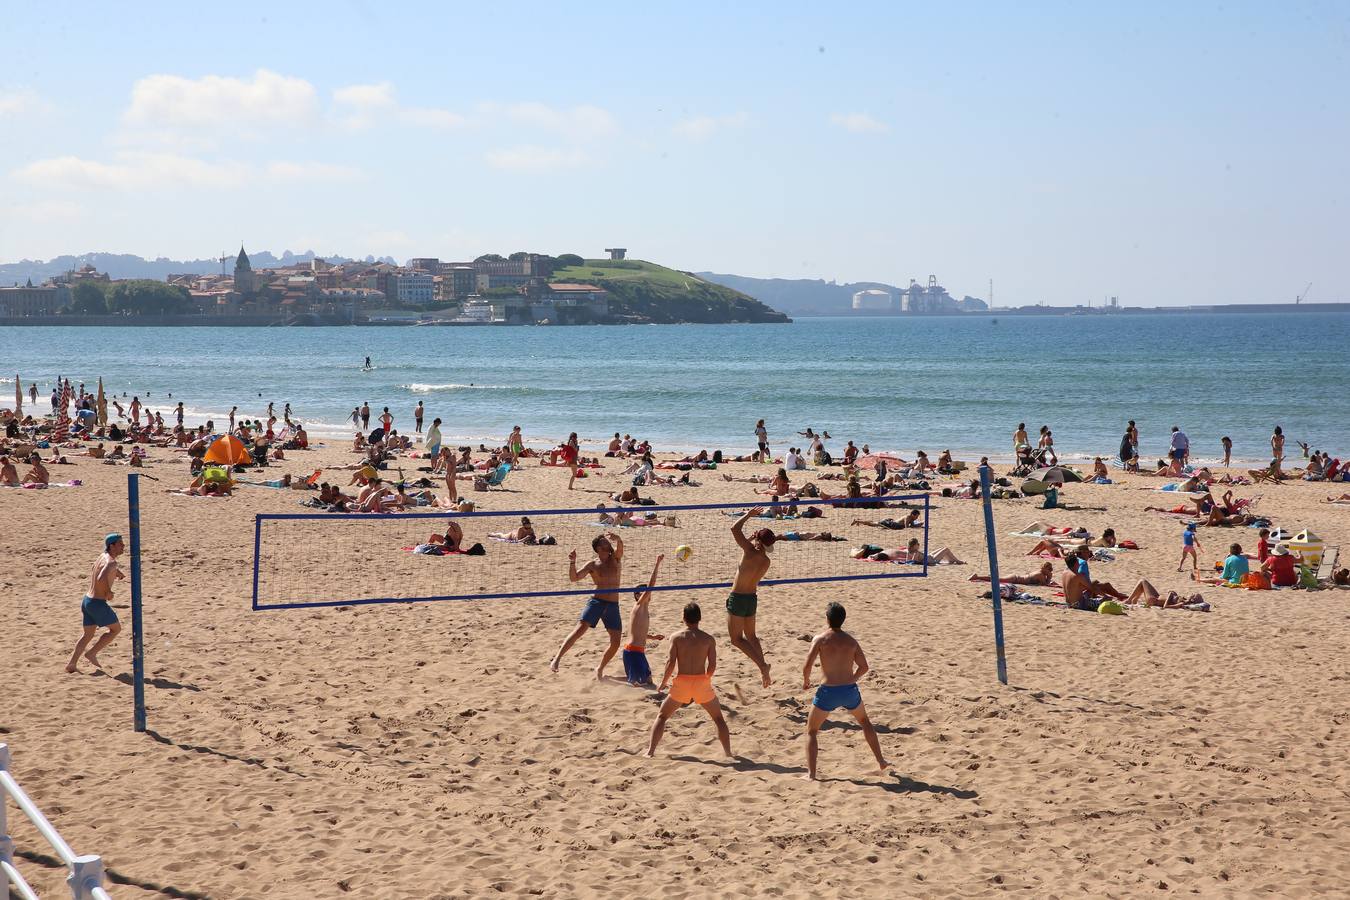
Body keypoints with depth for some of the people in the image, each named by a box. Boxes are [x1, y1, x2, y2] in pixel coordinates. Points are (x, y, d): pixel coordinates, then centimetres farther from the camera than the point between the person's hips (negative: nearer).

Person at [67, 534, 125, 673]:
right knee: (116, 629, 9)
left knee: (88, 634, 18)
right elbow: (101, 578, -37)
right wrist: (108, 592, -20)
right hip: (98, 603, -9)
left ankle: (72, 664, 16)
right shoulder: (111, 563, -19)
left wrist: (117, 572, 24)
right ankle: (92, 653, 8)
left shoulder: (103, 556, 11)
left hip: (87, 600, 9)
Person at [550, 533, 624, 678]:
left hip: (613, 605, 3)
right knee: (580, 629, -22)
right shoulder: (592, 565, 3)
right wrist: (572, 562, -23)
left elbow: (620, 545, -13)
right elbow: (574, 578, -6)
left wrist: (616, 538, -35)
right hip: (596, 601, -3)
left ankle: (600, 669, 19)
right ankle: (557, 658, -25)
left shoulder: (615, 558, 8)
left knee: (615, 643, 0)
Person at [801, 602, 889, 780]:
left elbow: (807, 666, -13)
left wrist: (806, 681, 6)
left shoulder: (820, 639, -7)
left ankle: (811, 774, 3)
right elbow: (864, 667, 7)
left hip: (827, 692, -3)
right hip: (850, 691, 3)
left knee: (811, 731, 14)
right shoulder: (851, 640, 4)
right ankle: (881, 762, 34)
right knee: (864, 722, 31)